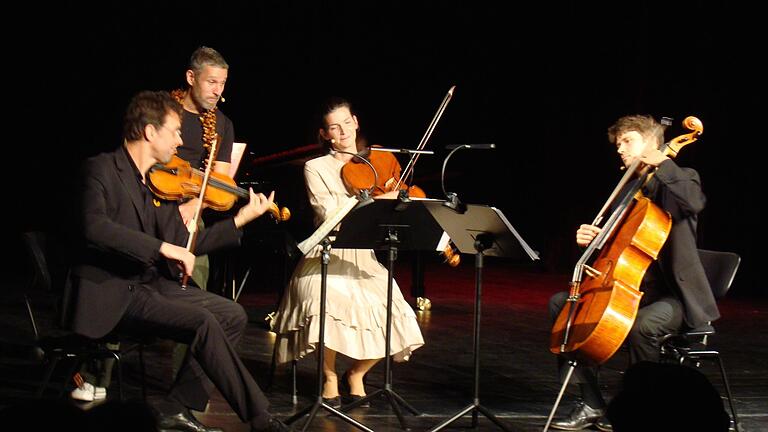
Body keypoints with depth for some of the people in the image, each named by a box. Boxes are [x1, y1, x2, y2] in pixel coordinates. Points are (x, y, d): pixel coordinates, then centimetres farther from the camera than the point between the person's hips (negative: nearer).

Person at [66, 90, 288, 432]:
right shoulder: (102, 169, -9)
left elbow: (183, 246, 13)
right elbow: (95, 228, -27)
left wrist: (241, 218, 9)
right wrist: (162, 247, -30)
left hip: (151, 283, 9)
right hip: (111, 292, -9)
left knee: (232, 315, -1)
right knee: (203, 321, -23)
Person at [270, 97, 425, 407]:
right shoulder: (316, 168, 3)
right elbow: (331, 214, -13)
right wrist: (378, 202, -22)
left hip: (364, 261, 3)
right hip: (326, 260, -3)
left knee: (392, 318, -23)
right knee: (331, 307, -34)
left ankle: (356, 374, 6)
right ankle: (330, 378, -7)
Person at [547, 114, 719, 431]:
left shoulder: (681, 178, -1)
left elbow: (694, 202, -27)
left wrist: (660, 164, -21)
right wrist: (591, 238, -1)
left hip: (671, 295, -8)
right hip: (629, 289, 8)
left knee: (643, 325, -38)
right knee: (560, 304, -3)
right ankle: (592, 404, -6)